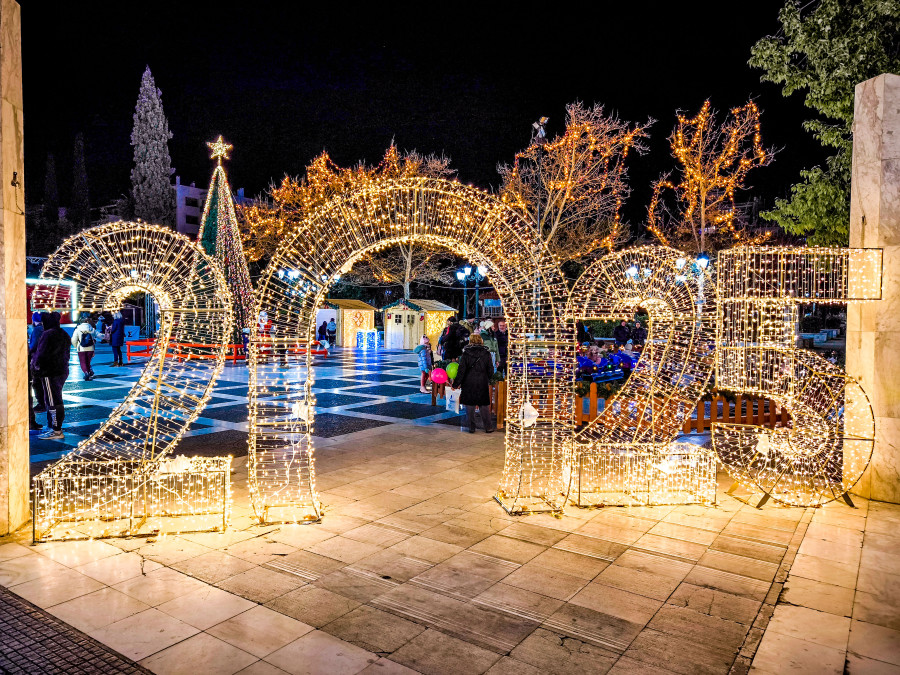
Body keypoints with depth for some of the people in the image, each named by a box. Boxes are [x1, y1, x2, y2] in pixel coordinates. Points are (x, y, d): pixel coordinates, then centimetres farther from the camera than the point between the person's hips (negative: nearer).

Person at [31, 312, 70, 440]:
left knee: (53, 402, -7)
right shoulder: (63, 334, 15)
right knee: (56, 401, 15)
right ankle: (56, 428, 21)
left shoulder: (49, 334, -16)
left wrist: (35, 365, -1)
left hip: (50, 373, -10)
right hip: (62, 371, 10)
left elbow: (42, 355, -19)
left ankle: (56, 431, -5)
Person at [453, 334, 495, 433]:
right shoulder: (486, 353, -2)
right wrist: (488, 380, 20)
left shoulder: (466, 354, -6)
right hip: (482, 384, 1)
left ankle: (471, 428, 10)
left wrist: (456, 384, 1)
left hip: (469, 384, -1)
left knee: (470, 406, 7)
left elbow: (461, 370, -6)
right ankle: (488, 427, 10)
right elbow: (490, 370, 2)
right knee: (484, 406, 8)